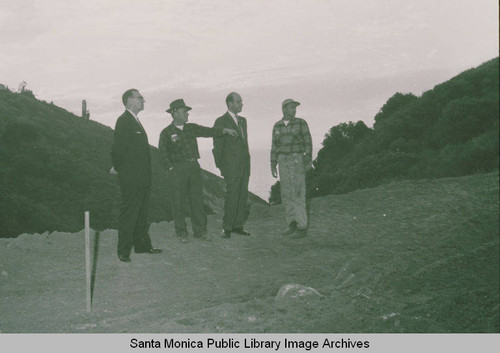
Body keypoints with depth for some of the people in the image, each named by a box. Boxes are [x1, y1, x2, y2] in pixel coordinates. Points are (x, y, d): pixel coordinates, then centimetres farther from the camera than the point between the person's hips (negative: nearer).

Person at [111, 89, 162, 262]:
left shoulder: (135, 121, 16)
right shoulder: (124, 121, -15)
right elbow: (118, 149, -18)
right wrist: (118, 168, -6)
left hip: (142, 178, 9)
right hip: (131, 178, -9)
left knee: (142, 214, 17)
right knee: (128, 215, -2)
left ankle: (142, 245, 29)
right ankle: (123, 251, 7)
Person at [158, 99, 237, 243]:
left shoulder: (191, 128, 11)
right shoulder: (166, 133, -1)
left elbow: (208, 131, 2)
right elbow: (163, 154, -1)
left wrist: (225, 130, -11)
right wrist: (171, 169, -9)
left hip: (194, 166, 4)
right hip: (177, 169, -4)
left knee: (197, 199, 4)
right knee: (178, 202, 0)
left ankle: (199, 231, 12)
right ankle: (181, 232, 12)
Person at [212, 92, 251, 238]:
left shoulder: (243, 120, 17)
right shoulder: (221, 121, -6)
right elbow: (217, 147, -6)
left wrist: (248, 163, 15)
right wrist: (220, 167, -8)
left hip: (244, 166, 7)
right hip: (231, 167, -7)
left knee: (243, 195, 7)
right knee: (231, 196, -7)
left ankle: (238, 225, 15)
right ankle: (227, 227, 2)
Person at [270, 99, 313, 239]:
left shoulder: (301, 123, -4)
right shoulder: (277, 126, 9)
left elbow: (308, 142, -5)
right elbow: (275, 146, 11)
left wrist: (309, 160, -14)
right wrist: (273, 165, 6)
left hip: (297, 160, -5)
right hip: (283, 161, 5)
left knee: (298, 193, -8)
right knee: (286, 194, 6)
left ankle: (302, 228, -2)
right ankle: (292, 225, 16)